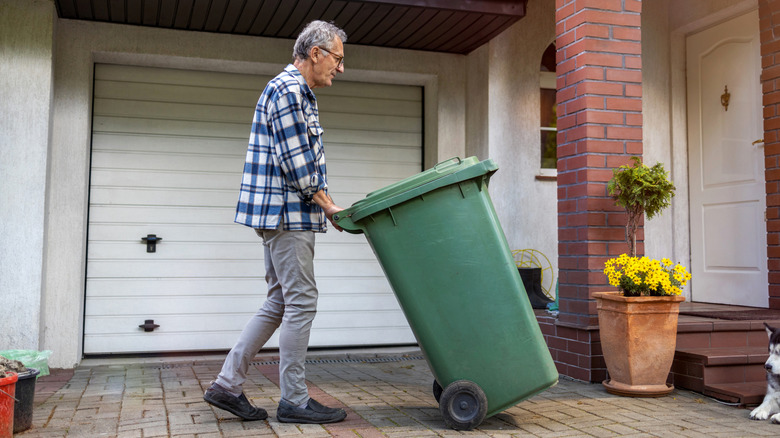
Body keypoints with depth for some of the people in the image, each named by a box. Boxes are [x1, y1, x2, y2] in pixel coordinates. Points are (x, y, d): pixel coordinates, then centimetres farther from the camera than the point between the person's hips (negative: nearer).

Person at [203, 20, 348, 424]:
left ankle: (227, 384, 15)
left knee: (280, 302, 12)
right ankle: (294, 401, 5)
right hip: (287, 213, -10)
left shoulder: (295, 91, 22)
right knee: (301, 302, -5)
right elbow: (296, 165, -18)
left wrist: (326, 205, 15)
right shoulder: (288, 90, -12)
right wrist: (328, 206, -9)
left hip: (282, 215, 10)